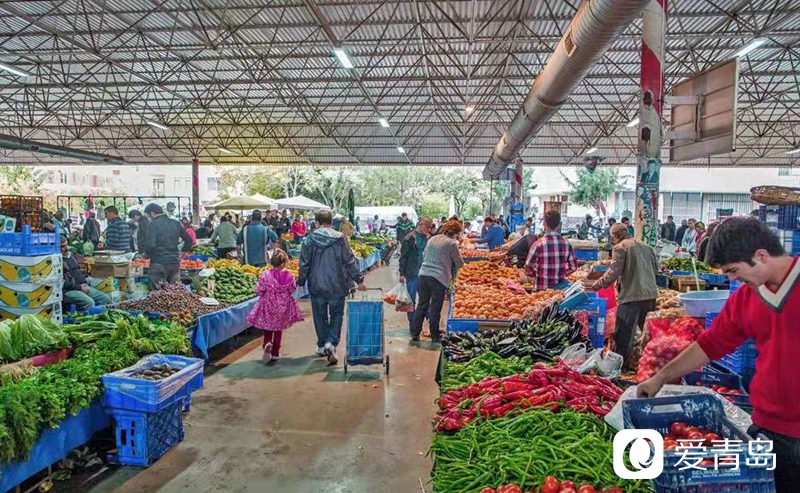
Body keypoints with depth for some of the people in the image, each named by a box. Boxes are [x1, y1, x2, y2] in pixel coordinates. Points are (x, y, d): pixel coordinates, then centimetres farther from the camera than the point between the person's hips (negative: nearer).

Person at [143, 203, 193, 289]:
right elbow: (188, 239, 14)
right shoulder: (175, 223, 9)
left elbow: (150, 245, -18)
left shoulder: (154, 224, -9)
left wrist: (146, 255, 0)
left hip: (159, 264, -5)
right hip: (175, 263, 5)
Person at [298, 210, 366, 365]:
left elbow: (304, 263, 0)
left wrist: (301, 282, 12)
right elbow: (350, 262, -5)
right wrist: (359, 280, 2)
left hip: (316, 286, 1)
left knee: (320, 316, 14)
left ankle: (322, 346, 24)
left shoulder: (309, 240, -3)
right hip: (337, 286, -1)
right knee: (336, 315, 9)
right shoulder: (339, 238, -6)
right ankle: (331, 343, -9)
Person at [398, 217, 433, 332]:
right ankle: (412, 326, 15)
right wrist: (402, 274, -10)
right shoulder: (409, 239, -8)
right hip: (412, 275, -4)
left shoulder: (429, 238, 7)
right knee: (411, 301, 5)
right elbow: (403, 257, -7)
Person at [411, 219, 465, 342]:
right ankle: (435, 336, 16)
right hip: (439, 277, -5)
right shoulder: (452, 243, -6)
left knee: (422, 305, 14)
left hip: (424, 274, 6)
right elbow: (460, 264, 0)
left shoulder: (432, 239, 12)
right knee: (435, 308, 5)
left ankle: (415, 333, 19)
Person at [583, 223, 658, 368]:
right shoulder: (647, 246, 15)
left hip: (631, 296, -7)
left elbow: (613, 272, -14)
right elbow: (656, 268, 19)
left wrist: (597, 285, -7)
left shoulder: (620, 247, -7)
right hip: (651, 294, 7)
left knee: (624, 334, -1)